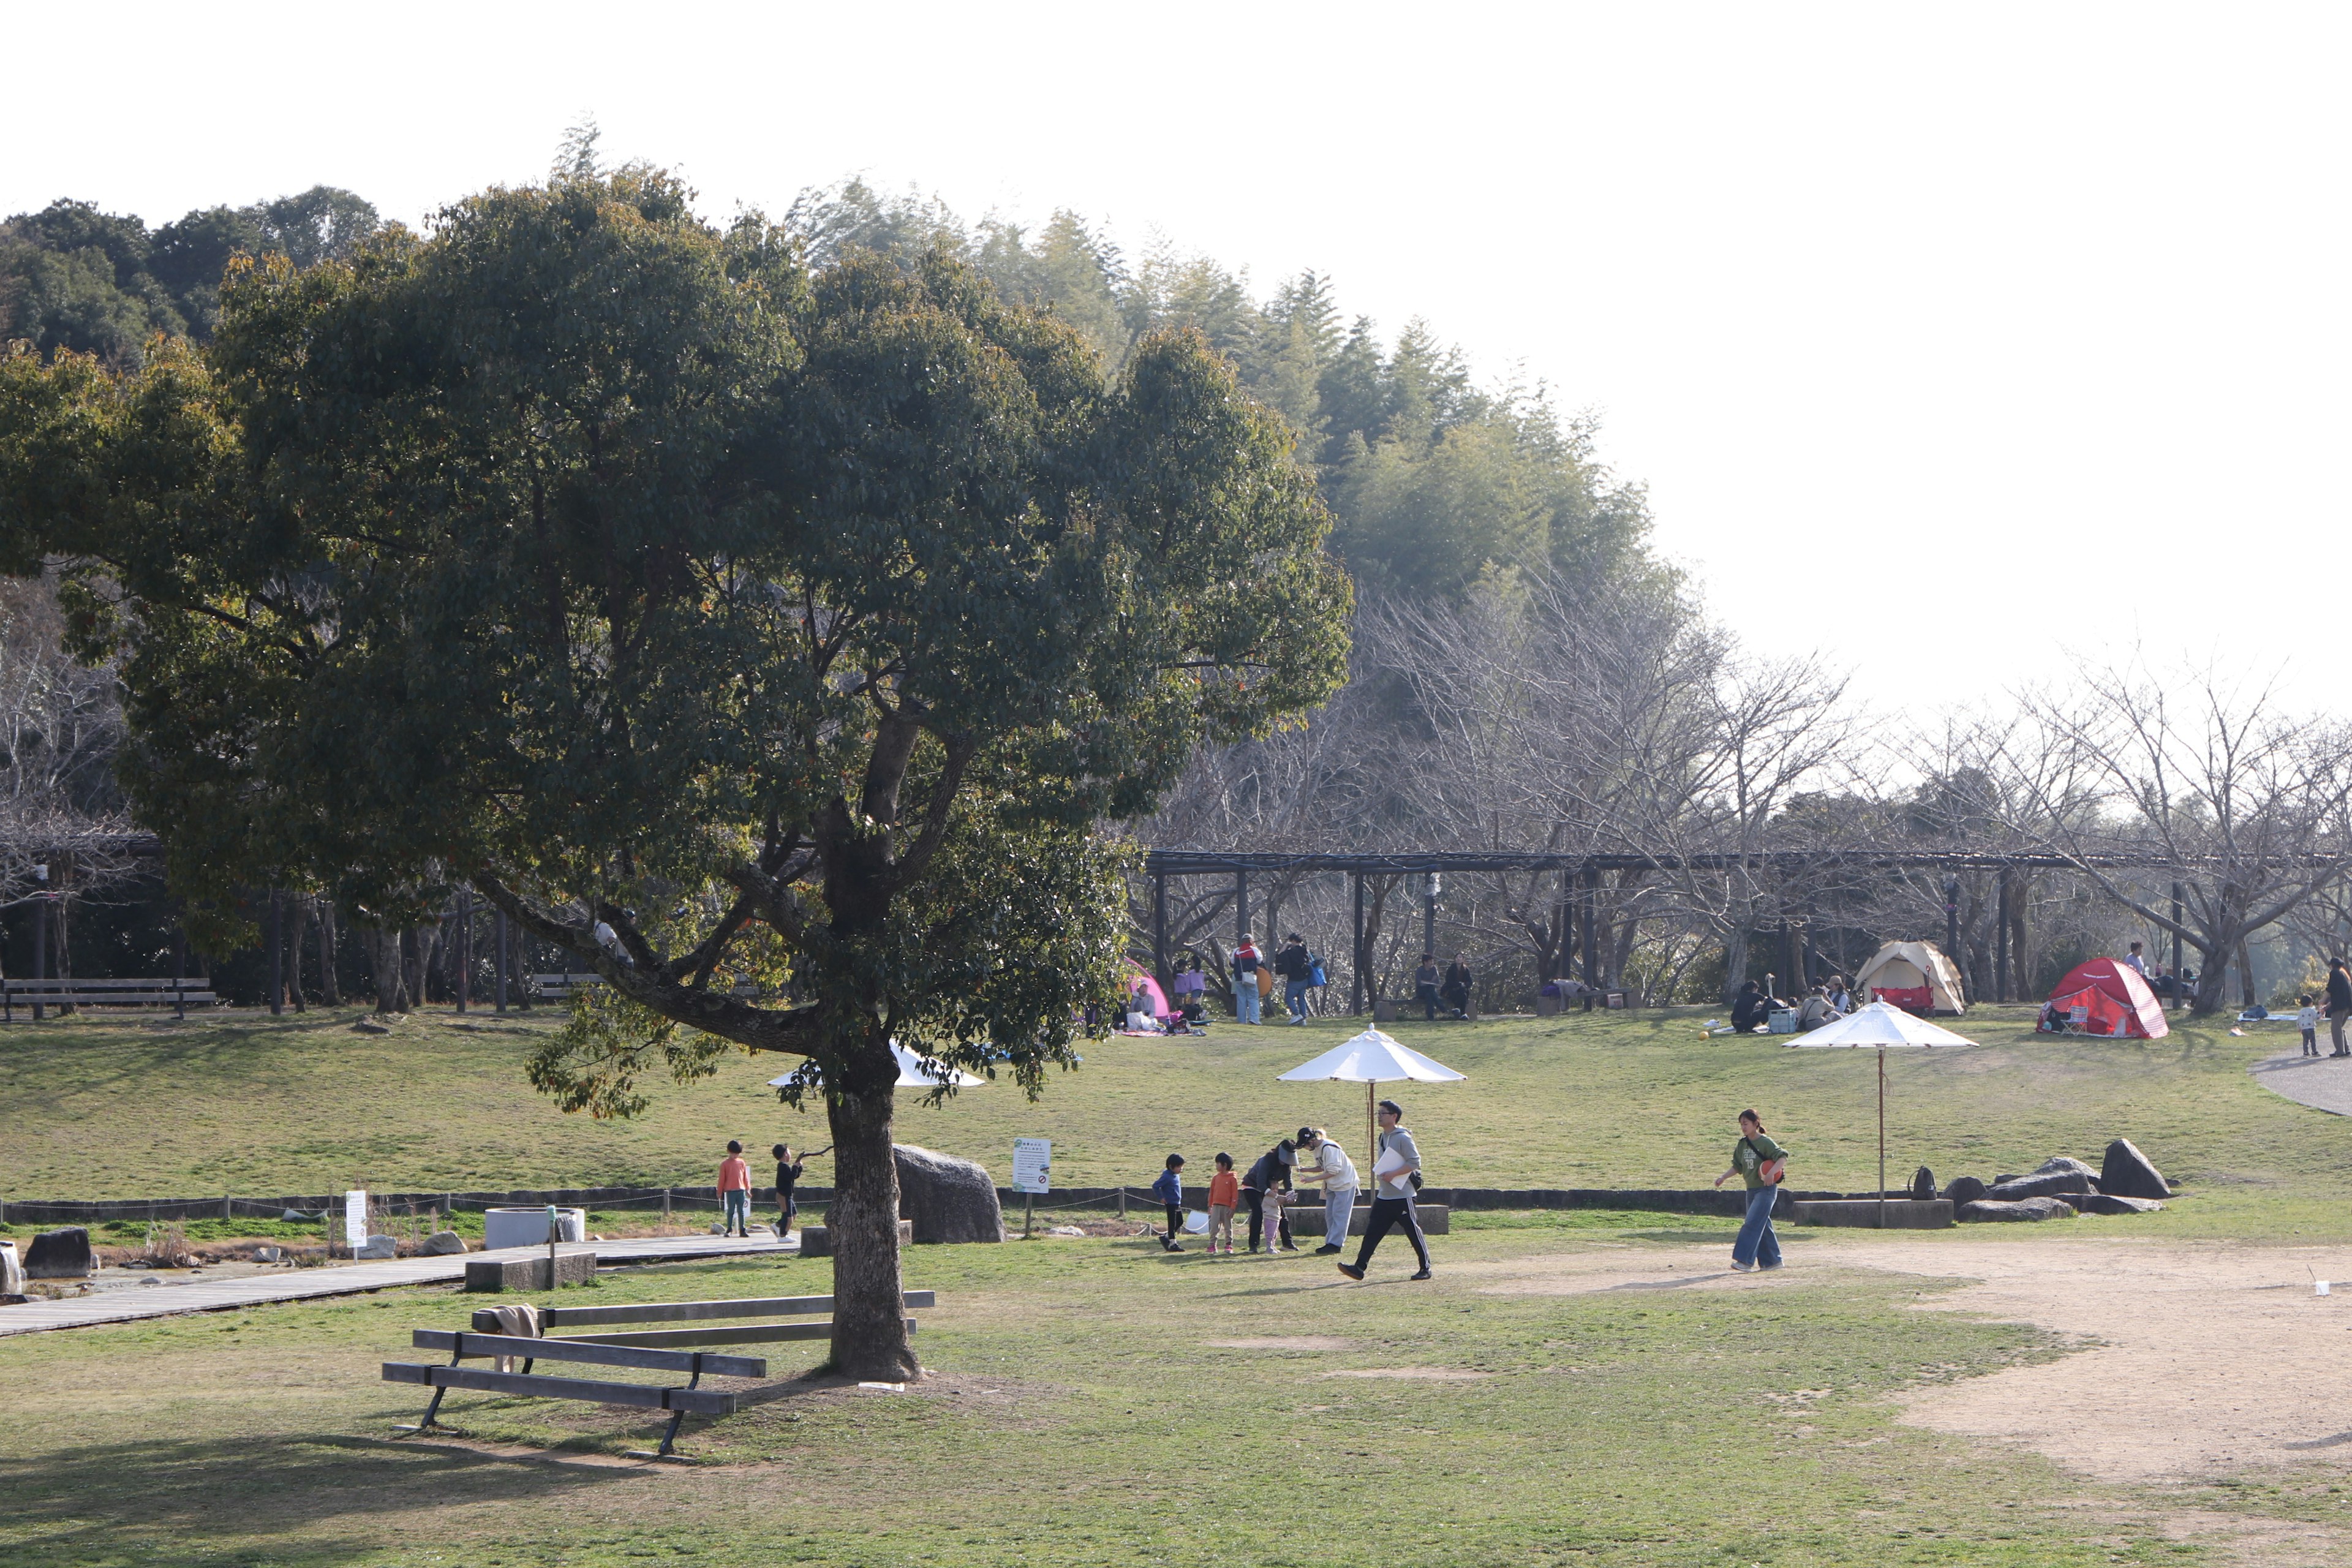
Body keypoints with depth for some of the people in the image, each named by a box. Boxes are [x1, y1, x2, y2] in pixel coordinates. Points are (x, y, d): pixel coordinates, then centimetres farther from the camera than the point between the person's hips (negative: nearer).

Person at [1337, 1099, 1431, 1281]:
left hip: (1402, 1196, -8)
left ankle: (1426, 1268, 11)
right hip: (1384, 1196, 8)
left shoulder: (1403, 1138, -13)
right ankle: (1359, 1268, -3)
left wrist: (1392, 1174, -22)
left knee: (1413, 1232, 0)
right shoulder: (1383, 1137, 15)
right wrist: (1379, 1169, 8)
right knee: (1372, 1232, 1)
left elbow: (1415, 1162, -18)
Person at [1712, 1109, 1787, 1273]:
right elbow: (1738, 1167, 17)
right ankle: (1772, 1261, 19)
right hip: (1751, 1190, 8)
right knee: (1762, 1225, 10)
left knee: (1752, 1223, -16)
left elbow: (1783, 1156, -21)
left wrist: (1772, 1172, -35)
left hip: (1767, 1190, -8)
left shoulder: (1765, 1143, -12)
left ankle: (1745, 1260, -20)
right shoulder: (1742, 1145, 10)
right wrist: (1723, 1178, 3)